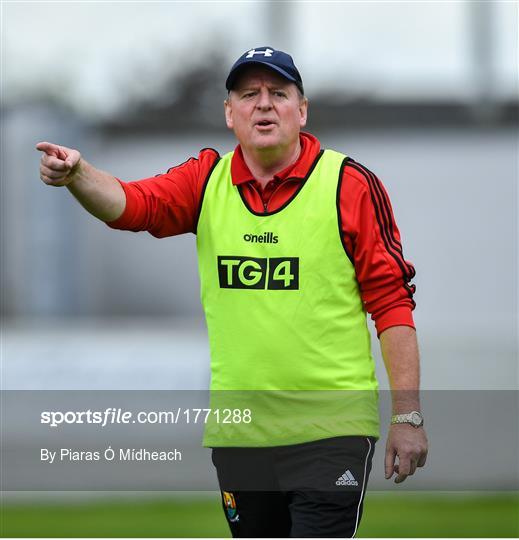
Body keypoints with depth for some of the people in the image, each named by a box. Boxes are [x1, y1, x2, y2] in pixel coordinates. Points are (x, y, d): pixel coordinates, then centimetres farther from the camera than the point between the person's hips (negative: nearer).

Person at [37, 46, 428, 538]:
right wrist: (76, 174, -32)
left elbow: (392, 302, -5)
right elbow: (131, 203, -10)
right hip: (237, 434, 4)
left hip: (330, 432, -4)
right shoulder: (207, 181, 6)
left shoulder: (350, 185, -4)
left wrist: (407, 416, -9)